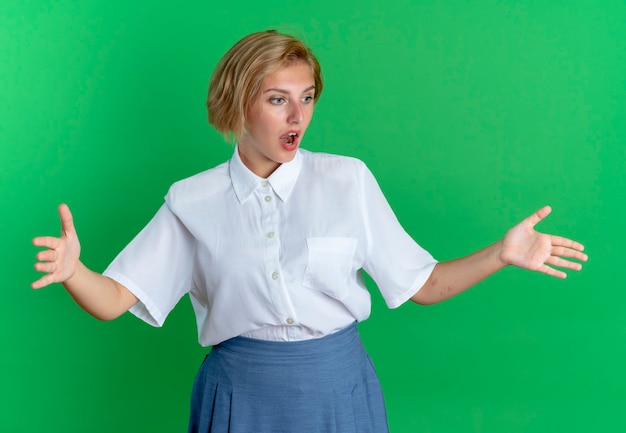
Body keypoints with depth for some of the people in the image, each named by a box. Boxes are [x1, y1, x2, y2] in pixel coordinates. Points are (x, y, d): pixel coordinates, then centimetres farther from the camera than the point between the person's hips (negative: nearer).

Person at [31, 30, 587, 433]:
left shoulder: (348, 180, -1)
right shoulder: (192, 202, -2)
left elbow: (421, 285, 1)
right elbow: (113, 301, -6)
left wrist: (500, 254, -12)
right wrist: (73, 271, -26)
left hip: (337, 386, 1)